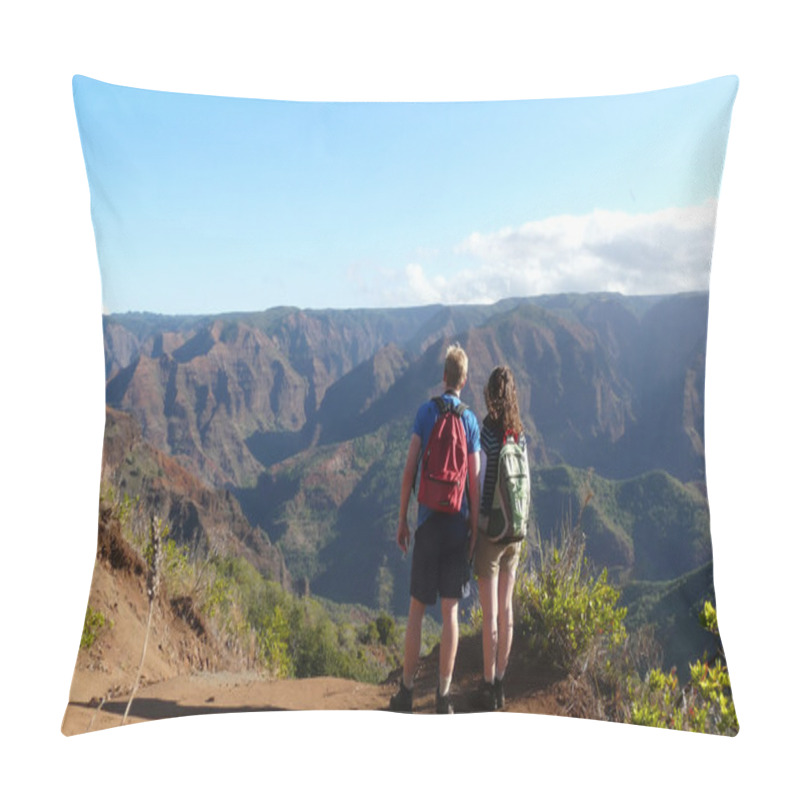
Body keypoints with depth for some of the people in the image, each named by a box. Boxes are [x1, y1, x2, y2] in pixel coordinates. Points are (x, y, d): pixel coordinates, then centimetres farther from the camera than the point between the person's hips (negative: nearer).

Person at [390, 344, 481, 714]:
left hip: (429, 520, -1)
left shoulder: (426, 411, -2)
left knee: (416, 607, 8)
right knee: (450, 609, 5)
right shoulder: (471, 421, 0)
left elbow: (410, 467, -5)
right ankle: (443, 695, 9)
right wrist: (474, 530, 5)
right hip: (458, 521, 1)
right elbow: (474, 480, -3)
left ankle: (407, 689, 14)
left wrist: (402, 519, 2)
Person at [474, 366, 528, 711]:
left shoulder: (487, 433, -15)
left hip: (489, 531, -6)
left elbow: (478, 485, -14)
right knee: (506, 609, 13)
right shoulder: (520, 436, 3)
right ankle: (499, 683, 24)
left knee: (491, 614, 1)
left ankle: (488, 687, 11)